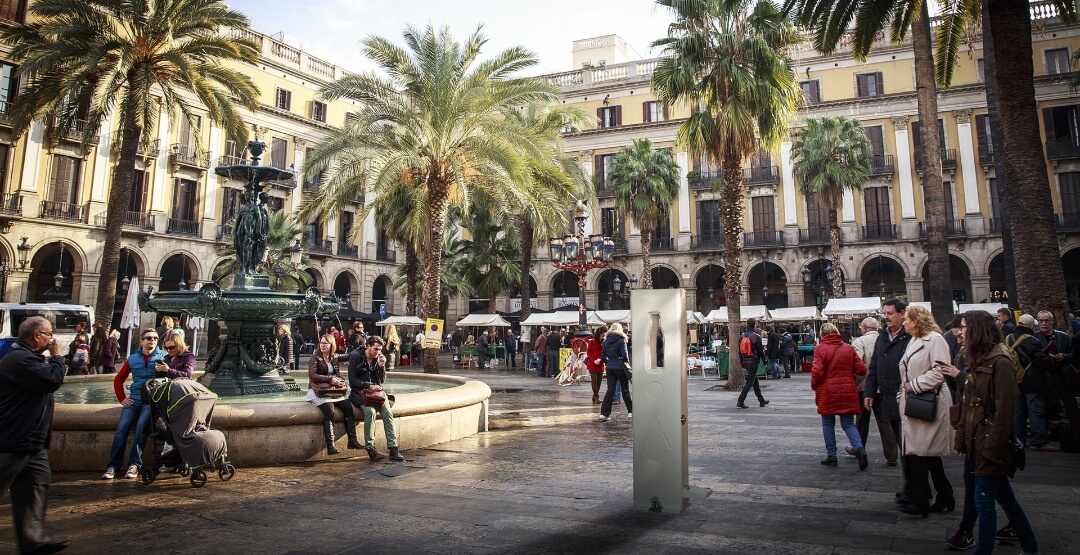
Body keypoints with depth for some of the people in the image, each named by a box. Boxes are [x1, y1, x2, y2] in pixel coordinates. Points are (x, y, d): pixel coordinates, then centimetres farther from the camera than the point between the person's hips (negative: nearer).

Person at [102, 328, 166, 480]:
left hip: (152, 401, -4)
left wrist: (166, 370, -25)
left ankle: (134, 465, -18)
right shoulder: (132, 359, 13)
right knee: (122, 427, -15)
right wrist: (122, 398, 12)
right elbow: (118, 380, 23)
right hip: (134, 399, 4)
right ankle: (113, 466, -9)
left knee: (141, 426, -25)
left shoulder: (162, 356, 3)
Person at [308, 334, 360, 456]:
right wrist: (330, 379, -22)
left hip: (334, 390, 5)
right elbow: (312, 375, -16)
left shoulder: (334, 358, 13)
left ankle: (352, 440, -16)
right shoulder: (314, 358, -2)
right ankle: (330, 446, -32)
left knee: (348, 408, -19)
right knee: (329, 410, -30)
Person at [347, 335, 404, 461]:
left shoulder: (378, 358, 10)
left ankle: (393, 448, -25)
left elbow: (382, 380, 10)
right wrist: (369, 385, -17)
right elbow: (353, 381, -8)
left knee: (388, 412, -23)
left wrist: (381, 366, -5)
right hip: (359, 393, -4)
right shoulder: (355, 357, -3)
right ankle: (370, 448, -26)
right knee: (370, 411, -33)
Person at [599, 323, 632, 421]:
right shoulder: (621, 340, -8)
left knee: (610, 390, 4)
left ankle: (604, 413, -4)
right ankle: (630, 411, 19)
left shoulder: (606, 341, 6)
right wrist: (627, 363, 2)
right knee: (625, 390, 10)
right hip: (620, 368, -4)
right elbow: (625, 355, -14)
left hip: (609, 368, 4)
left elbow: (604, 357, 7)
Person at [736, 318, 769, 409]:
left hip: (746, 362, 6)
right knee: (749, 382, -5)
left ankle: (761, 400, 28)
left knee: (755, 381, 18)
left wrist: (742, 364, 16)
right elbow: (761, 351, -10)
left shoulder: (742, 336, 5)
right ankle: (740, 401, -12)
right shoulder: (756, 337, -12)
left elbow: (740, 351, 9)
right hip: (753, 362, -6)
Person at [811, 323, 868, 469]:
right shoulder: (849, 348, 2)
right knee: (848, 424, 10)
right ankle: (859, 448, -12)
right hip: (847, 392, 3)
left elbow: (817, 372, -16)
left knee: (828, 424, 11)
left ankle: (831, 455, 13)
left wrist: (814, 386, 1)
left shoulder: (820, 349, -9)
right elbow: (862, 369, 1)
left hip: (827, 392, -3)